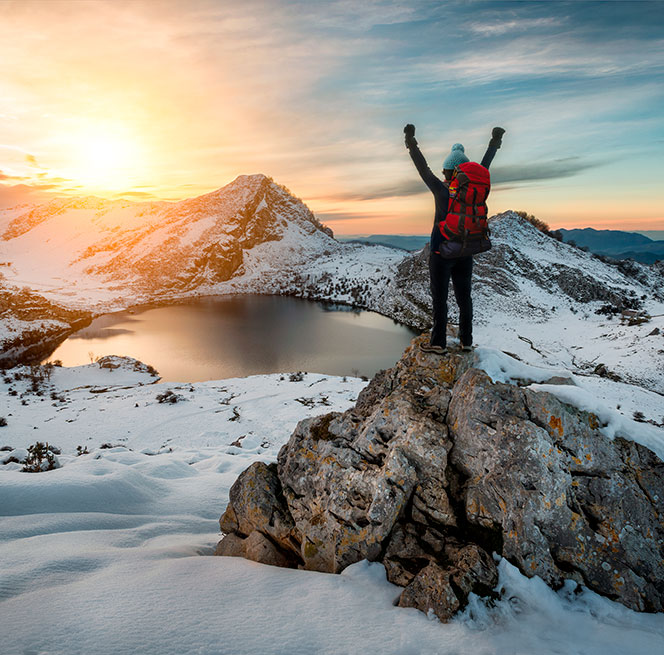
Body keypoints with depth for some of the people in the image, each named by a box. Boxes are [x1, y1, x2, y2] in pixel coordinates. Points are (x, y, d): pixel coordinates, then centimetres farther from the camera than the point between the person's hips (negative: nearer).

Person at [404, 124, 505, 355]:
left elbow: (423, 169, -7)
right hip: (465, 254, 5)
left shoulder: (442, 190, -14)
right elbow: (484, 166, 13)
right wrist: (495, 142, 28)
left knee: (439, 299, 3)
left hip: (442, 253, -4)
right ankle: (466, 340, 20)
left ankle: (438, 343, 8)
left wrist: (411, 143, 1)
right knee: (464, 297, 12)